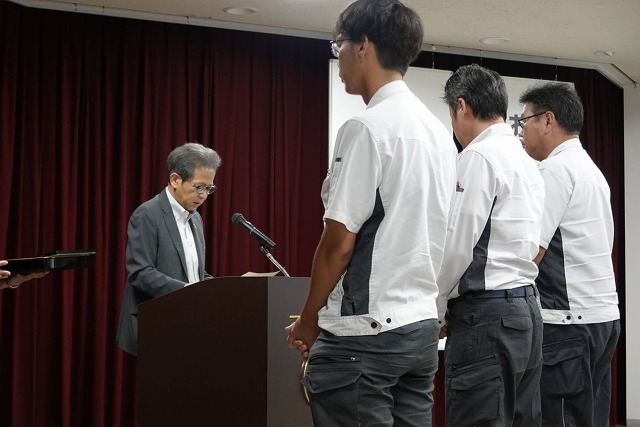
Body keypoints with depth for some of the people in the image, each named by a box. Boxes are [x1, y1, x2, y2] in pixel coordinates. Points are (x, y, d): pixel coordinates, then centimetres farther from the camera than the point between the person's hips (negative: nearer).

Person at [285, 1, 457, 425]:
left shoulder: (366, 128, -13)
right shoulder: (439, 131, 11)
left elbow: (339, 242, -14)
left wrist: (308, 321, -2)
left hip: (364, 332, -8)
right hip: (422, 325, 8)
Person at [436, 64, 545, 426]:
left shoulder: (479, 156, -10)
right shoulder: (528, 162, 17)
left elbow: (456, 247, -15)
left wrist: (436, 311, -1)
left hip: (486, 316, -9)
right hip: (526, 310, 9)